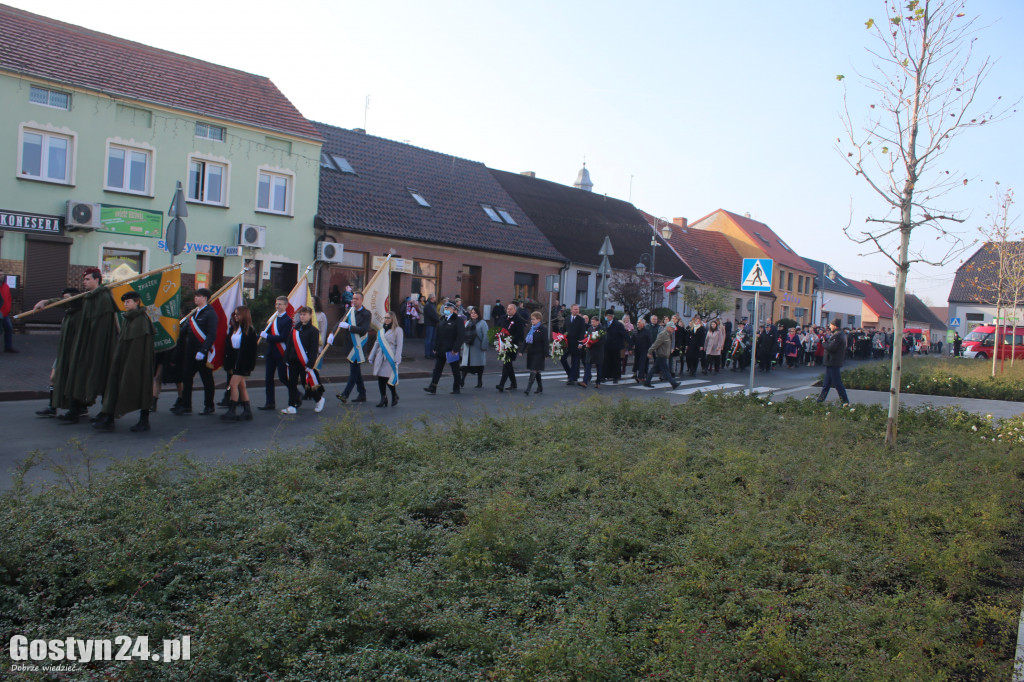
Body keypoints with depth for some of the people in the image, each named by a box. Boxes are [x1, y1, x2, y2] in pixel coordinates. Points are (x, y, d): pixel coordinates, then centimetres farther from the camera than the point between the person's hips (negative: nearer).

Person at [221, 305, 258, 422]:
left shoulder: (250, 330, -9)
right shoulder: (233, 328, 11)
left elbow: (252, 348, -11)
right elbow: (228, 346, 12)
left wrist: (250, 365, -14)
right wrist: (228, 364, 7)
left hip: (243, 361, -7)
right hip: (234, 359, 7)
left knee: (233, 384, -14)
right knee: (241, 385, 10)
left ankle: (231, 411, -11)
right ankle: (247, 411, 15)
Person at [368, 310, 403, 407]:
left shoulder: (397, 330, -1)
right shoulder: (381, 330, 16)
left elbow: (399, 346, -6)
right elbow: (377, 344, 21)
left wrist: (397, 360, -13)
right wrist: (371, 357, 17)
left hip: (390, 358, -5)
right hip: (380, 358, 6)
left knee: (388, 379, -8)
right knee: (380, 379, 1)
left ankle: (394, 396, 16)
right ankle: (383, 399, 9)